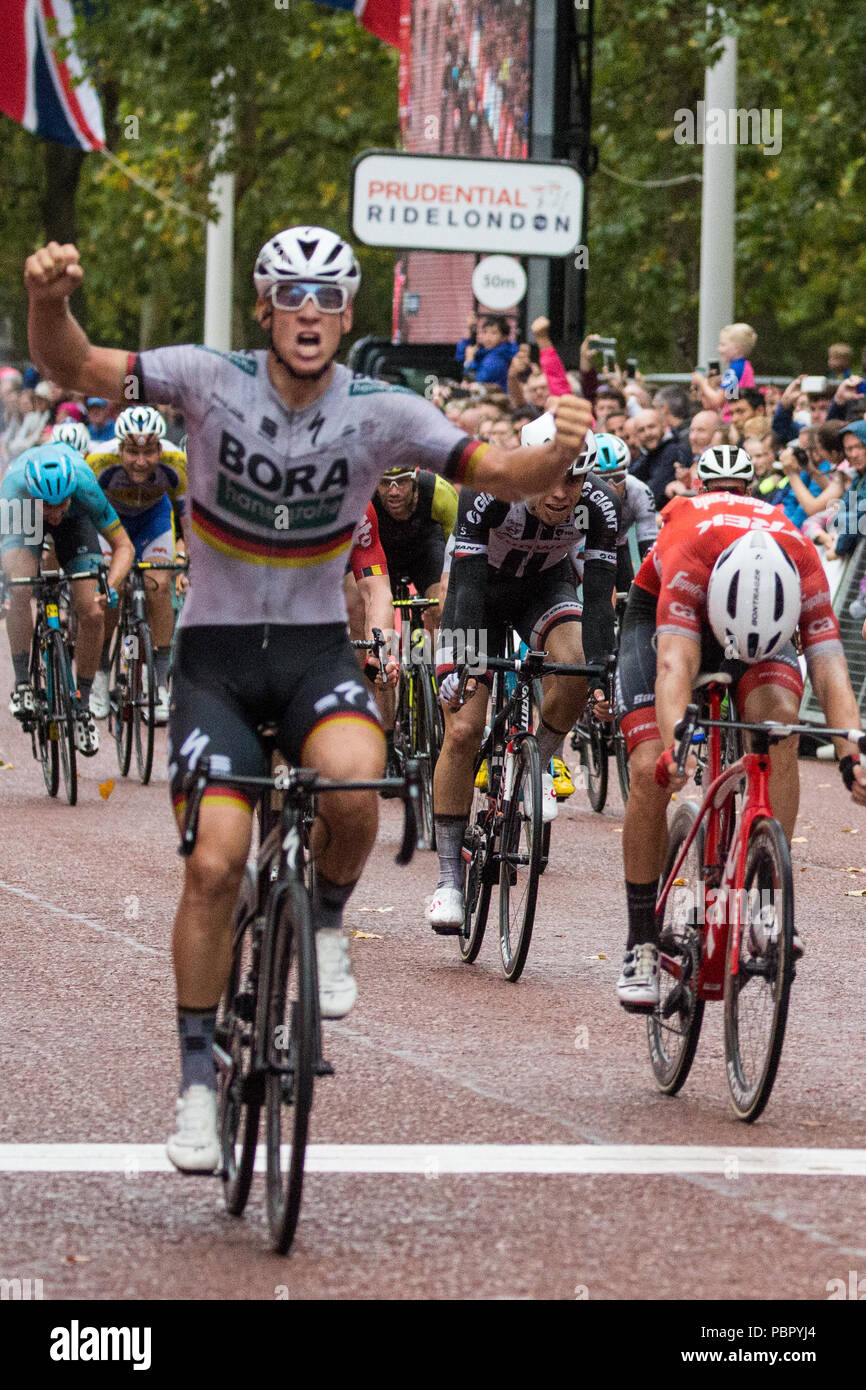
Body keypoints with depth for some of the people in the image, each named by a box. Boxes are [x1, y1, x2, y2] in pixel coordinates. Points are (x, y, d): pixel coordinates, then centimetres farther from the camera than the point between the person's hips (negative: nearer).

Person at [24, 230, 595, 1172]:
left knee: (353, 787, -31)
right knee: (214, 864, -11)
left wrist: (559, 452, -34)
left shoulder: (381, 414, -8)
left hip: (316, 647, 1)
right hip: (216, 651, -1)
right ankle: (198, 1080, 4)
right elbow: (73, 367, -19)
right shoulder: (212, 382, -12)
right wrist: (49, 300, -42)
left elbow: (502, 477, -11)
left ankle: (325, 923, 2)